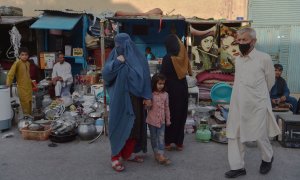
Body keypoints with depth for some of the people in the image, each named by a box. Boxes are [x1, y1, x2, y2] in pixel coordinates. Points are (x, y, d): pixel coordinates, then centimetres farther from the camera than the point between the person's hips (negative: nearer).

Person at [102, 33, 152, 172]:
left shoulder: (139, 59, 1)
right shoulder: (115, 57, 0)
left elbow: (146, 78, 0)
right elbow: (105, 74, -8)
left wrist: (147, 97, -6)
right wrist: (116, 62, -17)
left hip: (135, 99, 2)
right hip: (120, 99, -2)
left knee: (134, 126, 10)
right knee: (119, 126, 0)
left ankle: (128, 153, 26)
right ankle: (115, 157, 11)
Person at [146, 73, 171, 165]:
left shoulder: (165, 94, 0)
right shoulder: (150, 94, -9)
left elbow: (167, 108, 8)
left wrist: (168, 119, 11)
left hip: (162, 120, 2)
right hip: (152, 120, -2)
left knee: (161, 138, -1)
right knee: (154, 137, 11)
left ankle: (161, 155, 1)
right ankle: (156, 153, 24)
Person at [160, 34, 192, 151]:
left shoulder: (167, 58, -14)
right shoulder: (183, 56, -1)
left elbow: (163, 75, -12)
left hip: (171, 89, -4)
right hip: (183, 88, 4)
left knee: (170, 115, 7)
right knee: (181, 115, 11)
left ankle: (168, 142, 13)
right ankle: (179, 142, 17)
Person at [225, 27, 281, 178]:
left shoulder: (264, 58, -12)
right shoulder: (237, 60, 5)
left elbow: (270, 82, 2)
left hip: (257, 106, -5)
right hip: (238, 105, 5)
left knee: (260, 136, 9)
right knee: (234, 136, 4)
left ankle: (268, 159, 39)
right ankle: (238, 167, 18)